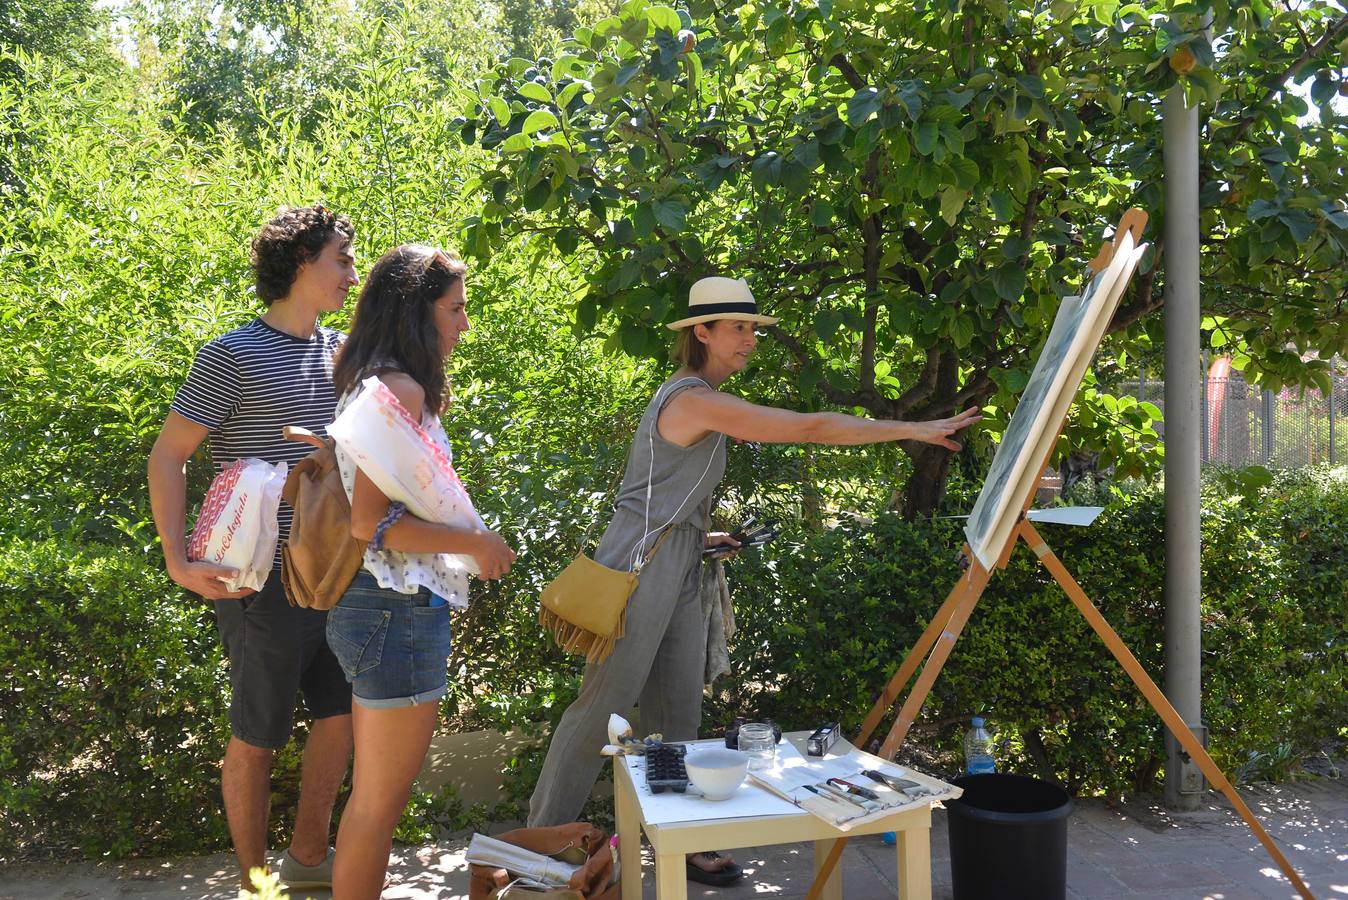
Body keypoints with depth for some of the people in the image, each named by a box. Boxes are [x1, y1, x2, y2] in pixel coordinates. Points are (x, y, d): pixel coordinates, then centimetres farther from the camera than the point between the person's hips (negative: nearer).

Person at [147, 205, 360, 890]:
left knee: (341, 714, 14)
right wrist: (180, 563, -15)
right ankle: (254, 877, 25)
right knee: (257, 737, 6)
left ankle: (309, 858, 33)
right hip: (264, 581, -7)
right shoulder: (234, 356, -11)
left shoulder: (341, 352, 7)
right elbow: (167, 457, -9)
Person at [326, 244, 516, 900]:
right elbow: (370, 520, -23)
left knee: (371, 795, 21)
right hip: (398, 609, -10)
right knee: (381, 804, 3)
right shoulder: (402, 389, -17)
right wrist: (473, 543, -15)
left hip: (375, 606, 10)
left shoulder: (370, 384, 13)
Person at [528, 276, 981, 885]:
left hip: (677, 574, 10)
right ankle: (542, 837, 9)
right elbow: (811, 429, -21)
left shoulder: (695, 398, 16)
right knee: (604, 706, -3)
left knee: (676, 714, 9)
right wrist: (914, 430, -17)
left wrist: (697, 535, 13)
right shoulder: (698, 400, -16)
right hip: (642, 567, -10)